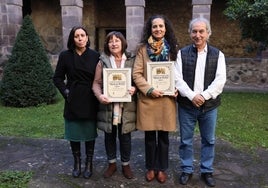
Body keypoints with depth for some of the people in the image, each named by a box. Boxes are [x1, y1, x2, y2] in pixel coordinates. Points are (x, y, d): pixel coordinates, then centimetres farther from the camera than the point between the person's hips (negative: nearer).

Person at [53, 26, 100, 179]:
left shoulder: (95, 56, 0)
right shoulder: (65, 56, 0)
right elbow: (57, 78, 6)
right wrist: (65, 91, -5)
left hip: (90, 101, 0)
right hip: (73, 101, 1)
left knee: (90, 133, 8)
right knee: (74, 133, 8)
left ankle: (89, 163, 23)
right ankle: (77, 162, 26)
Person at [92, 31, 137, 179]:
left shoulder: (132, 60, 3)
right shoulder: (103, 61, 3)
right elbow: (96, 83, 0)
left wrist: (134, 88, -17)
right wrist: (99, 95, -18)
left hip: (126, 106, -1)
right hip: (108, 105, 1)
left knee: (125, 136, 9)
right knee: (109, 136, 13)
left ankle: (126, 164, 29)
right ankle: (112, 163, 32)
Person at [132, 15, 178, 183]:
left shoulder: (173, 48, 6)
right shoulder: (143, 48, 0)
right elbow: (136, 74, -4)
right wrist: (149, 89, -15)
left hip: (167, 98, 1)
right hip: (147, 98, -1)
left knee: (163, 136, 10)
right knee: (150, 136, 10)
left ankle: (162, 168, 27)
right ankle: (151, 167, 28)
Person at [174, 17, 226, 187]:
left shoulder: (218, 55, 3)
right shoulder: (182, 53, 2)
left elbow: (220, 80, -7)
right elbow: (177, 78, -6)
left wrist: (204, 96, -17)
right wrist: (192, 96, -17)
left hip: (209, 106, 1)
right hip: (186, 105, 0)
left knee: (209, 140, 12)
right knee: (186, 140, 9)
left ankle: (207, 171, 29)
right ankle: (187, 170, 26)